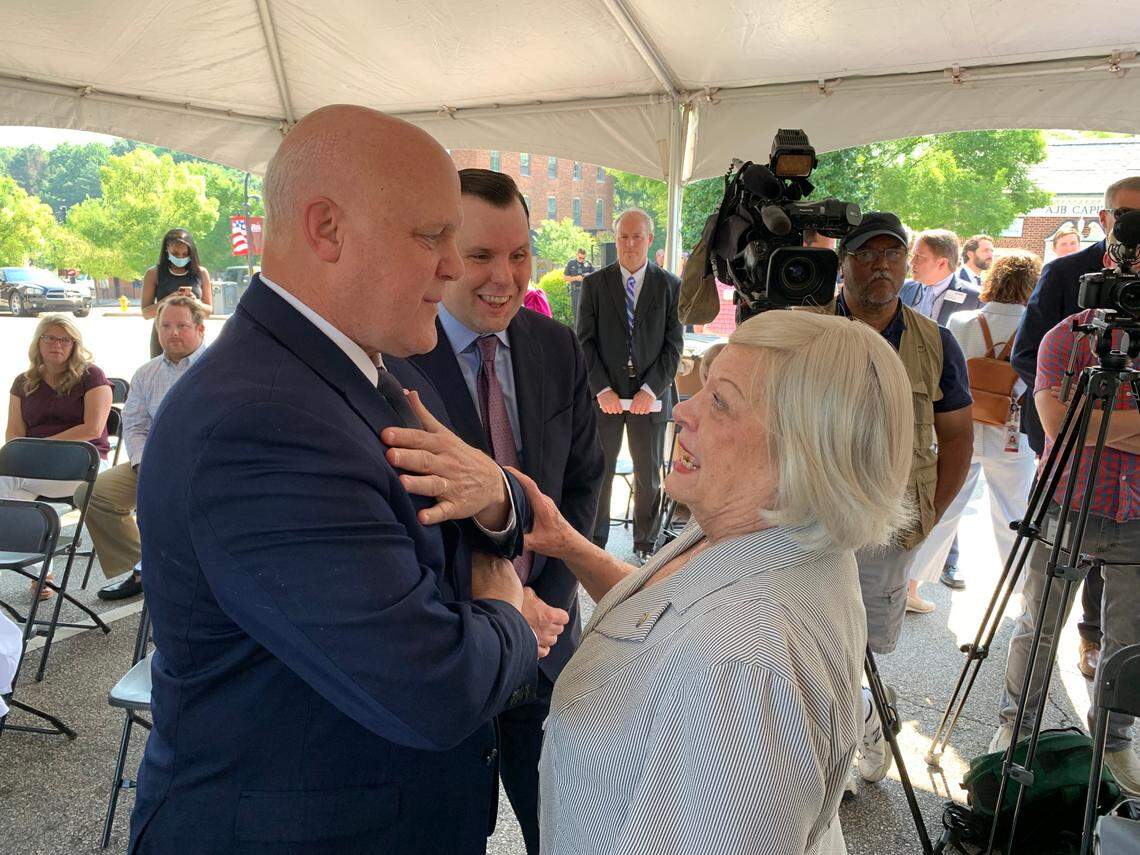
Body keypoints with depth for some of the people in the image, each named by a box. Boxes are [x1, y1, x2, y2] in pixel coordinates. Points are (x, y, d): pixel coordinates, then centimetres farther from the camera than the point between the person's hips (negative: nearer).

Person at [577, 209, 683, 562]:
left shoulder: (670, 286, 4)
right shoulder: (594, 284, 4)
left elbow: (673, 345, 0)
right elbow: (585, 342, 0)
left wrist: (650, 389, -10)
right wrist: (602, 389, -10)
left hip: (650, 397, 0)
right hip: (604, 396, 0)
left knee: (649, 476, 10)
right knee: (598, 473, 6)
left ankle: (645, 546, 23)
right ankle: (593, 543, 19)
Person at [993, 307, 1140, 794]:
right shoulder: (1069, 336, -7)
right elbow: (1058, 422, -20)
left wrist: (1093, 420, -18)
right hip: (1068, 510, -3)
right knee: (1038, 627, 9)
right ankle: (1015, 723, 28)